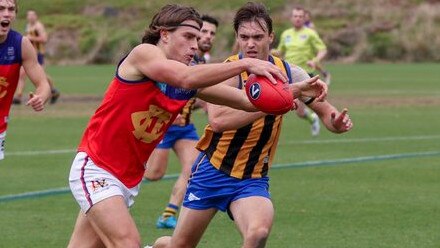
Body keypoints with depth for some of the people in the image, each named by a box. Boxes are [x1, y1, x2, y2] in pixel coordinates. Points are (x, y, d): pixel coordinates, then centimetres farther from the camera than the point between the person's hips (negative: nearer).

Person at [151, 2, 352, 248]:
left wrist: (336, 121, -17)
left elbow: (325, 111, 7)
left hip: (253, 179, 2)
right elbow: (217, 120, -35)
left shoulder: (288, 73, -5)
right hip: (212, 171, -2)